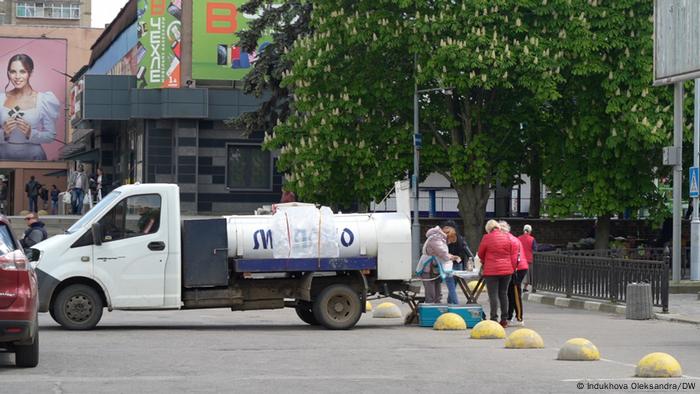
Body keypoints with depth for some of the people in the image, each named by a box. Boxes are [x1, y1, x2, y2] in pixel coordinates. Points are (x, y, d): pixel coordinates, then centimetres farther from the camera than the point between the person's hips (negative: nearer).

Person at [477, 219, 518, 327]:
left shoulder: (487, 238, -6)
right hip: (506, 270, 4)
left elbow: (480, 254, 5)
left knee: (493, 295, -3)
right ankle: (504, 319, 12)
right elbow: (513, 254, 5)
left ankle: (494, 319, -8)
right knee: (503, 294, 11)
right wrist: (513, 267, 12)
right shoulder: (507, 237, 5)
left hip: (491, 270, -4)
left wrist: (484, 262, 24)